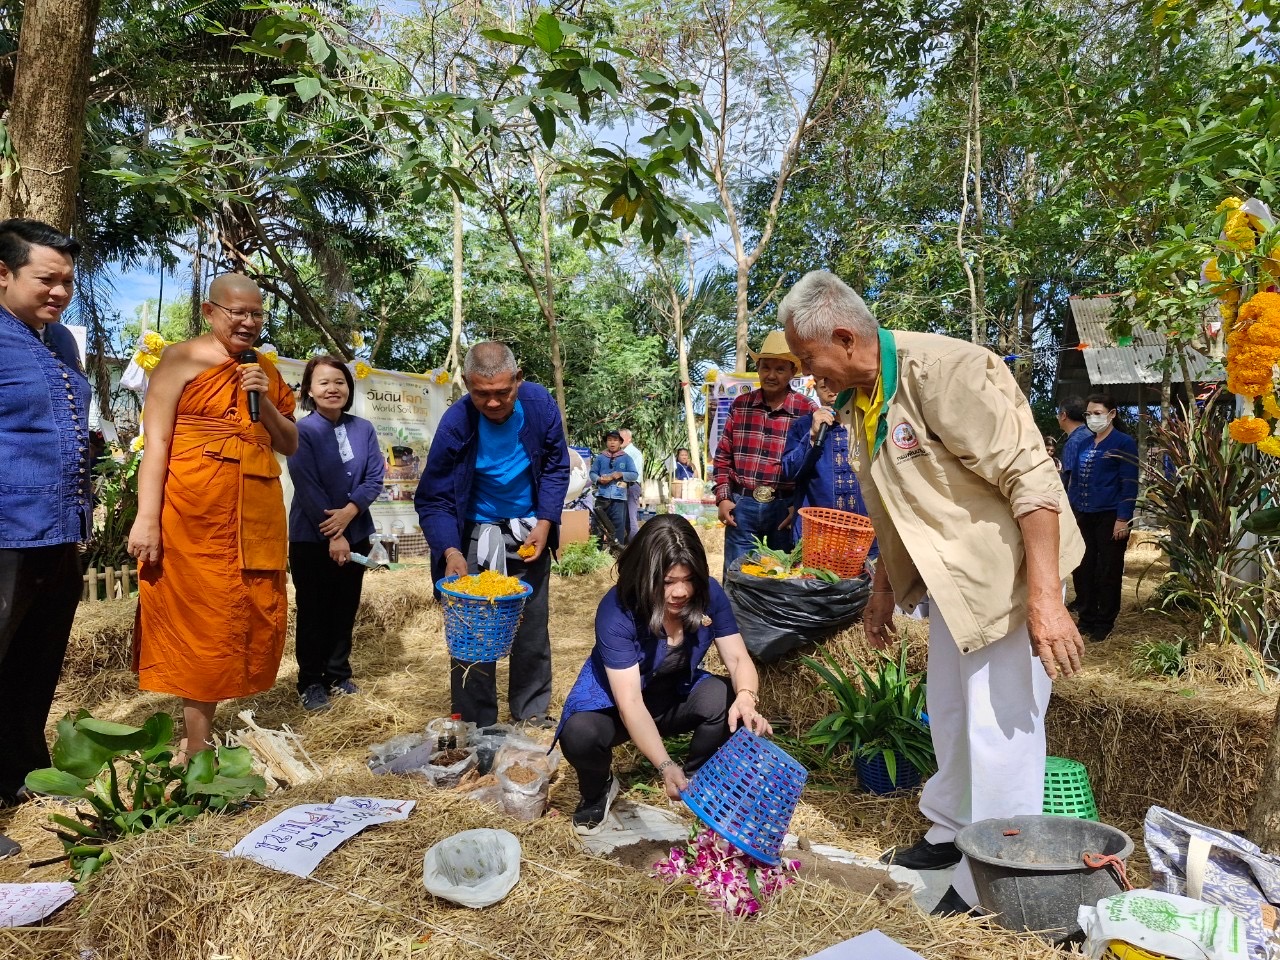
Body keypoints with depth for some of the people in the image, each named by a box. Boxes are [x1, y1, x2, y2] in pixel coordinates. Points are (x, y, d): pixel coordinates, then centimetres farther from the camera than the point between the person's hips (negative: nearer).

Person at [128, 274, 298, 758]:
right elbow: (155, 441, -7)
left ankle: (200, 726, 20)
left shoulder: (266, 371, 16)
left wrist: (265, 401, -1)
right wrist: (147, 517, -14)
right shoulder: (182, 359, -1)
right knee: (200, 619, -1)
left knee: (256, 617, 6)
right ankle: (197, 745, 10)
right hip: (195, 510, -6)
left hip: (258, 513, 6)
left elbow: (290, 444, 16)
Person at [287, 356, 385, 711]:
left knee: (345, 608, 13)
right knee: (313, 611, 7)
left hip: (355, 534, 4)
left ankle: (339, 674, 27)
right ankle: (311, 682, 18)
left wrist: (349, 512, -17)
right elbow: (307, 488, -15)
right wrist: (333, 535, -16)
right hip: (311, 537, -4)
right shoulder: (302, 431, -11)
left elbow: (374, 478, -1)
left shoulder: (363, 429, 1)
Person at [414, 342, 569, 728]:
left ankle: (531, 714, 25)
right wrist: (451, 552, -33)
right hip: (477, 536, -2)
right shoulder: (456, 423, -23)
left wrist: (544, 524, -13)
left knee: (532, 630, 10)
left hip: (529, 532, 3)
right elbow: (433, 500, -18)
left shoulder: (540, 404, -17)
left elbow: (556, 468, -3)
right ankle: (476, 726, 12)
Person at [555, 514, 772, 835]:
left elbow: (737, 658, -17)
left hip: (676, 698, 3)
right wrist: (666, 767, -46)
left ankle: (696, 778, 2)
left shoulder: (709, 594, -19)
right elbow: (630, 703, -35)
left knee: (724, 697, -29)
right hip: (614, 703, -3)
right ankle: (599, 789, 4)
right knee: (579, 734, -35)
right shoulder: (617, 611, -32)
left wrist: (746, 698, -41)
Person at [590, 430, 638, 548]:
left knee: (619, 524, -3)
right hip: (602, 496, 1)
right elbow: (592, 473, 10)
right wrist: (599, 479, -10)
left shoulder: (626, 458, 6)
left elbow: (635, 475, 2)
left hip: (619, 497, -1)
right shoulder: (600, 457, 9)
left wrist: (621, 474, -12)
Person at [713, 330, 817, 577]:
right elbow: (723, 457, 9)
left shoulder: (807, 410, -4)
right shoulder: (740, 405, 4)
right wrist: (723, 498, 1)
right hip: (742, 505, 2)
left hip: (785, 507, -2)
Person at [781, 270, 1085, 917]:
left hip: (1011, 570, -9)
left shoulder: (945, 370, -25)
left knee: (999, 727, -3)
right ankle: (953, 833, 41)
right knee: (949, 714, 20)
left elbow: (1033, 479, -27)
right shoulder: (860, 400, 3)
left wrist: (1046, 600, -30)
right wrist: (884, 589, 19)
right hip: (951, 577, 9)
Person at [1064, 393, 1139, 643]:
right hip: (1082, 516, 6)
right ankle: (1086, 619, 19)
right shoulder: (1083, 443, 14)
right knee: (1083, 569, 8)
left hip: (1110, 516, -6)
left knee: (1108, 571, 2)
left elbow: (1130, 483, -8)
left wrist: (1123, 518, -15)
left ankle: (1104, 623, 12)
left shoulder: (1124, 443, -3)